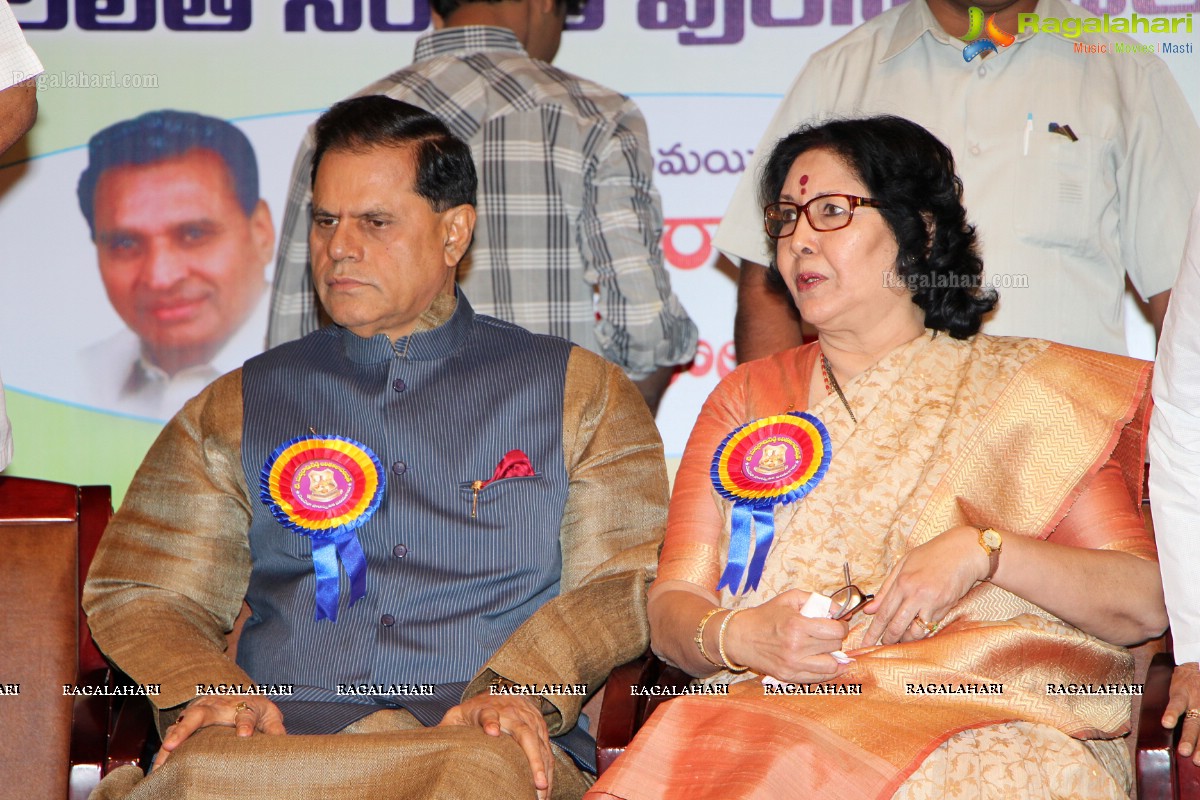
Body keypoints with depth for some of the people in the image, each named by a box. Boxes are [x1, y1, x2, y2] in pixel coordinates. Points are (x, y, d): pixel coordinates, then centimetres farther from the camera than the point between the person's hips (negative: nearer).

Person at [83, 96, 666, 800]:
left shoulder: (579, 391, 16)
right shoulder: (237, 408, 21)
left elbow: (625, 580, 5)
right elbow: (139, 593, 16)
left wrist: (518, 686, -14)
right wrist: (208, 690, -6)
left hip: (479, 739, -1)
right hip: (283, 737, 2)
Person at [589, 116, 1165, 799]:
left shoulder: (1027, 387, 12)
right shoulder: (747, 399, 20)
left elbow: (1144, 603, 3)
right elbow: (671, 608, 12)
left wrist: (984, 552, -12)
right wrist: (736, 636, -12)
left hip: (993, 722, -2)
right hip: (777, 709, 2)